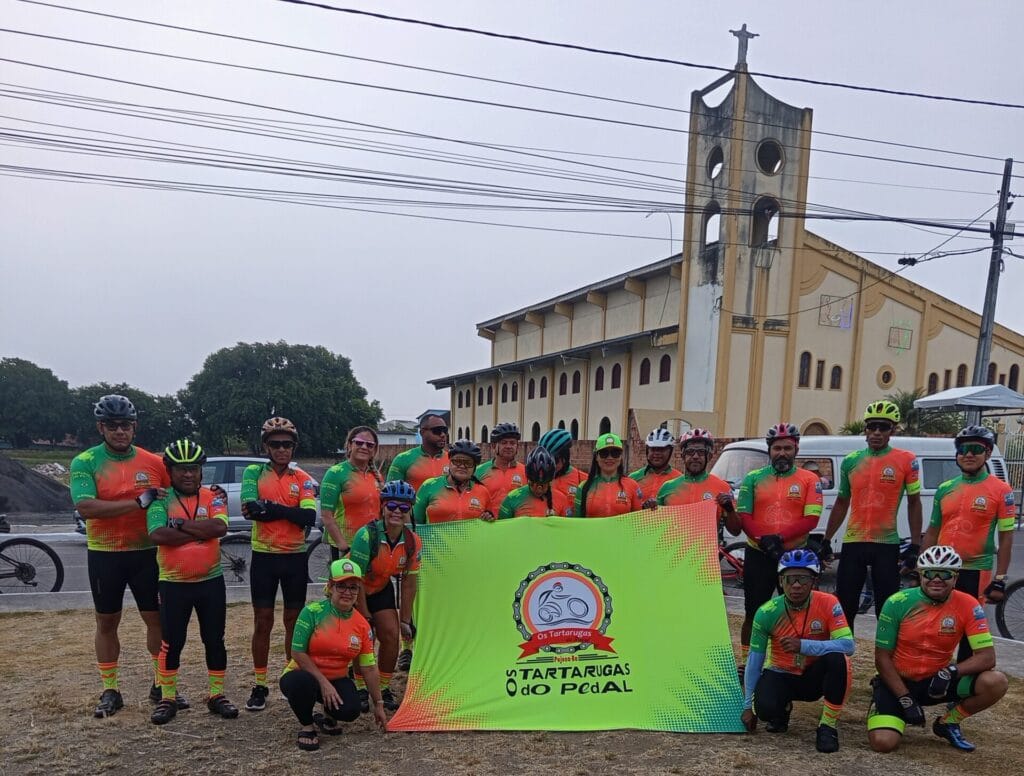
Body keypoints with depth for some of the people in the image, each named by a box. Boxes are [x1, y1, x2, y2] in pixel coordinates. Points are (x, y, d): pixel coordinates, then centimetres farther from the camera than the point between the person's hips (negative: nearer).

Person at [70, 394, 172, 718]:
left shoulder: (153, 462, -2)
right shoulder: (85, 462, -9)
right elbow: (86, 507, -23)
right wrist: (140, 501, -28)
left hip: (147, 553, 2)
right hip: (105, 555, -1)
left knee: (157, 618, 7)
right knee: (107, 622, 11)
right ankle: (110, 691, 23)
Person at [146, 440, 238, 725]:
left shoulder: (213, 497, -1)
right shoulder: (161, 501, -5)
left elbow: (220, 527, -20)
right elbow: (158, 535, -22)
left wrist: (181, 523, -19)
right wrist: (201, 531, -19)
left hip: (211, 581, 1)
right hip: (173, 583, -1)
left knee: (215, 641, 9)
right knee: (171, 643, 8)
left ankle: (216, 695, 22)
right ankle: (167, 698, 22)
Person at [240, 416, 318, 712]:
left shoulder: (303, 479, 0)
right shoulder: (254, 473, -1)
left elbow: (310, 517, -14)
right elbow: (250, 508, -18)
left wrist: (270, 508, -18)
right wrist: (288, 511, -18)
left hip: (295, 557, 1)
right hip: (264, 556, -1)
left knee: (293, 621, 10)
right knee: (263, 622, 6)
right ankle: (259, 686, 16)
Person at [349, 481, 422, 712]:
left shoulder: (412, 541, -17)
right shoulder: (367, 535, -33)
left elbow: (408, 582, -8)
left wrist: (405, 620, -6)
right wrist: (365, 616, -22)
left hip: (381, 589, 4)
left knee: (392, 634, -7)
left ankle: (384, 689, 11)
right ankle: (360, 689, 5)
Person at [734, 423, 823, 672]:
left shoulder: (809, 480, 2)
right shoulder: (753, 479, 5)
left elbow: (811, 519, -8)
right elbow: (743, 517, -1)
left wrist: (779, 537, -19)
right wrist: (763, 539, -18)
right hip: (758, 555, 1)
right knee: (753, 613, 7)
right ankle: (745, 662, 19)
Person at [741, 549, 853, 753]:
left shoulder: (828, 603, -19)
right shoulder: (767, 613, -17)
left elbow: (847, 645, -27)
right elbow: (754, 661, -10)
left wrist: (803, 645, -37)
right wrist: (748, 706, -7)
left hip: (814, 676, 0)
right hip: (780, 675, 0)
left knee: (837, 659, -33)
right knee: (765, 708, -31)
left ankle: (828, 725, -13)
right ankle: (782, 709, 10)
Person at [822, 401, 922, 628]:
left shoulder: (906, 460, -3)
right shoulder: (850, 461, 6)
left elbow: (914, 502, 3)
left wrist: (915, 545, -2)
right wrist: (826, 541, 12)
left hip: (887, 544, -3)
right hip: (853, 543, 3)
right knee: (845, 607, 7)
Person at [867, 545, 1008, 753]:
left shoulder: (967, 606, -11)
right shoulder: (898, 603, -15)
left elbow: (987, 657, -13)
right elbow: (882, 658, -10)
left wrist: (952, 671, -29)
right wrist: (906, 699, -14)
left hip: (937, 681, 2)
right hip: (898, 681, -2)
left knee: (996, 682, -23)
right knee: (883, 742, -23)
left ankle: (948, 722, 5)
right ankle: (899, 715, 15)